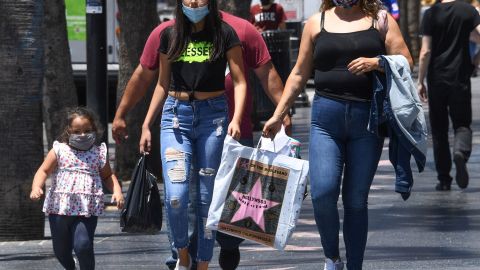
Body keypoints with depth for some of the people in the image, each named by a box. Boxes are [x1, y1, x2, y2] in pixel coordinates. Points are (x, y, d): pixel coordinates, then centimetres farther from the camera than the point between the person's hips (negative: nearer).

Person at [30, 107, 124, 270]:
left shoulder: (99, 154, 6)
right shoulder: (59, 151, 2)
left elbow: (108, 176, 18)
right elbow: (43, 171, 0)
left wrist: (117, 191, 1)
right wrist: (36, 187, -18)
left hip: (87, 209, -1)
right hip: (59, 208, 1)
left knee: (83, 245, -20)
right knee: (61, 250, 13)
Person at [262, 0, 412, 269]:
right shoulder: (317, 23, 12)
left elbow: (406, 63, 4)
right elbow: (299, 74, 17)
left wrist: (377, 62, -14)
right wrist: (278, 115, 14)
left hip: (367, 118, -1)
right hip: (326, 118, 1)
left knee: (356, 200, 2)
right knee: (322, 193, -13)